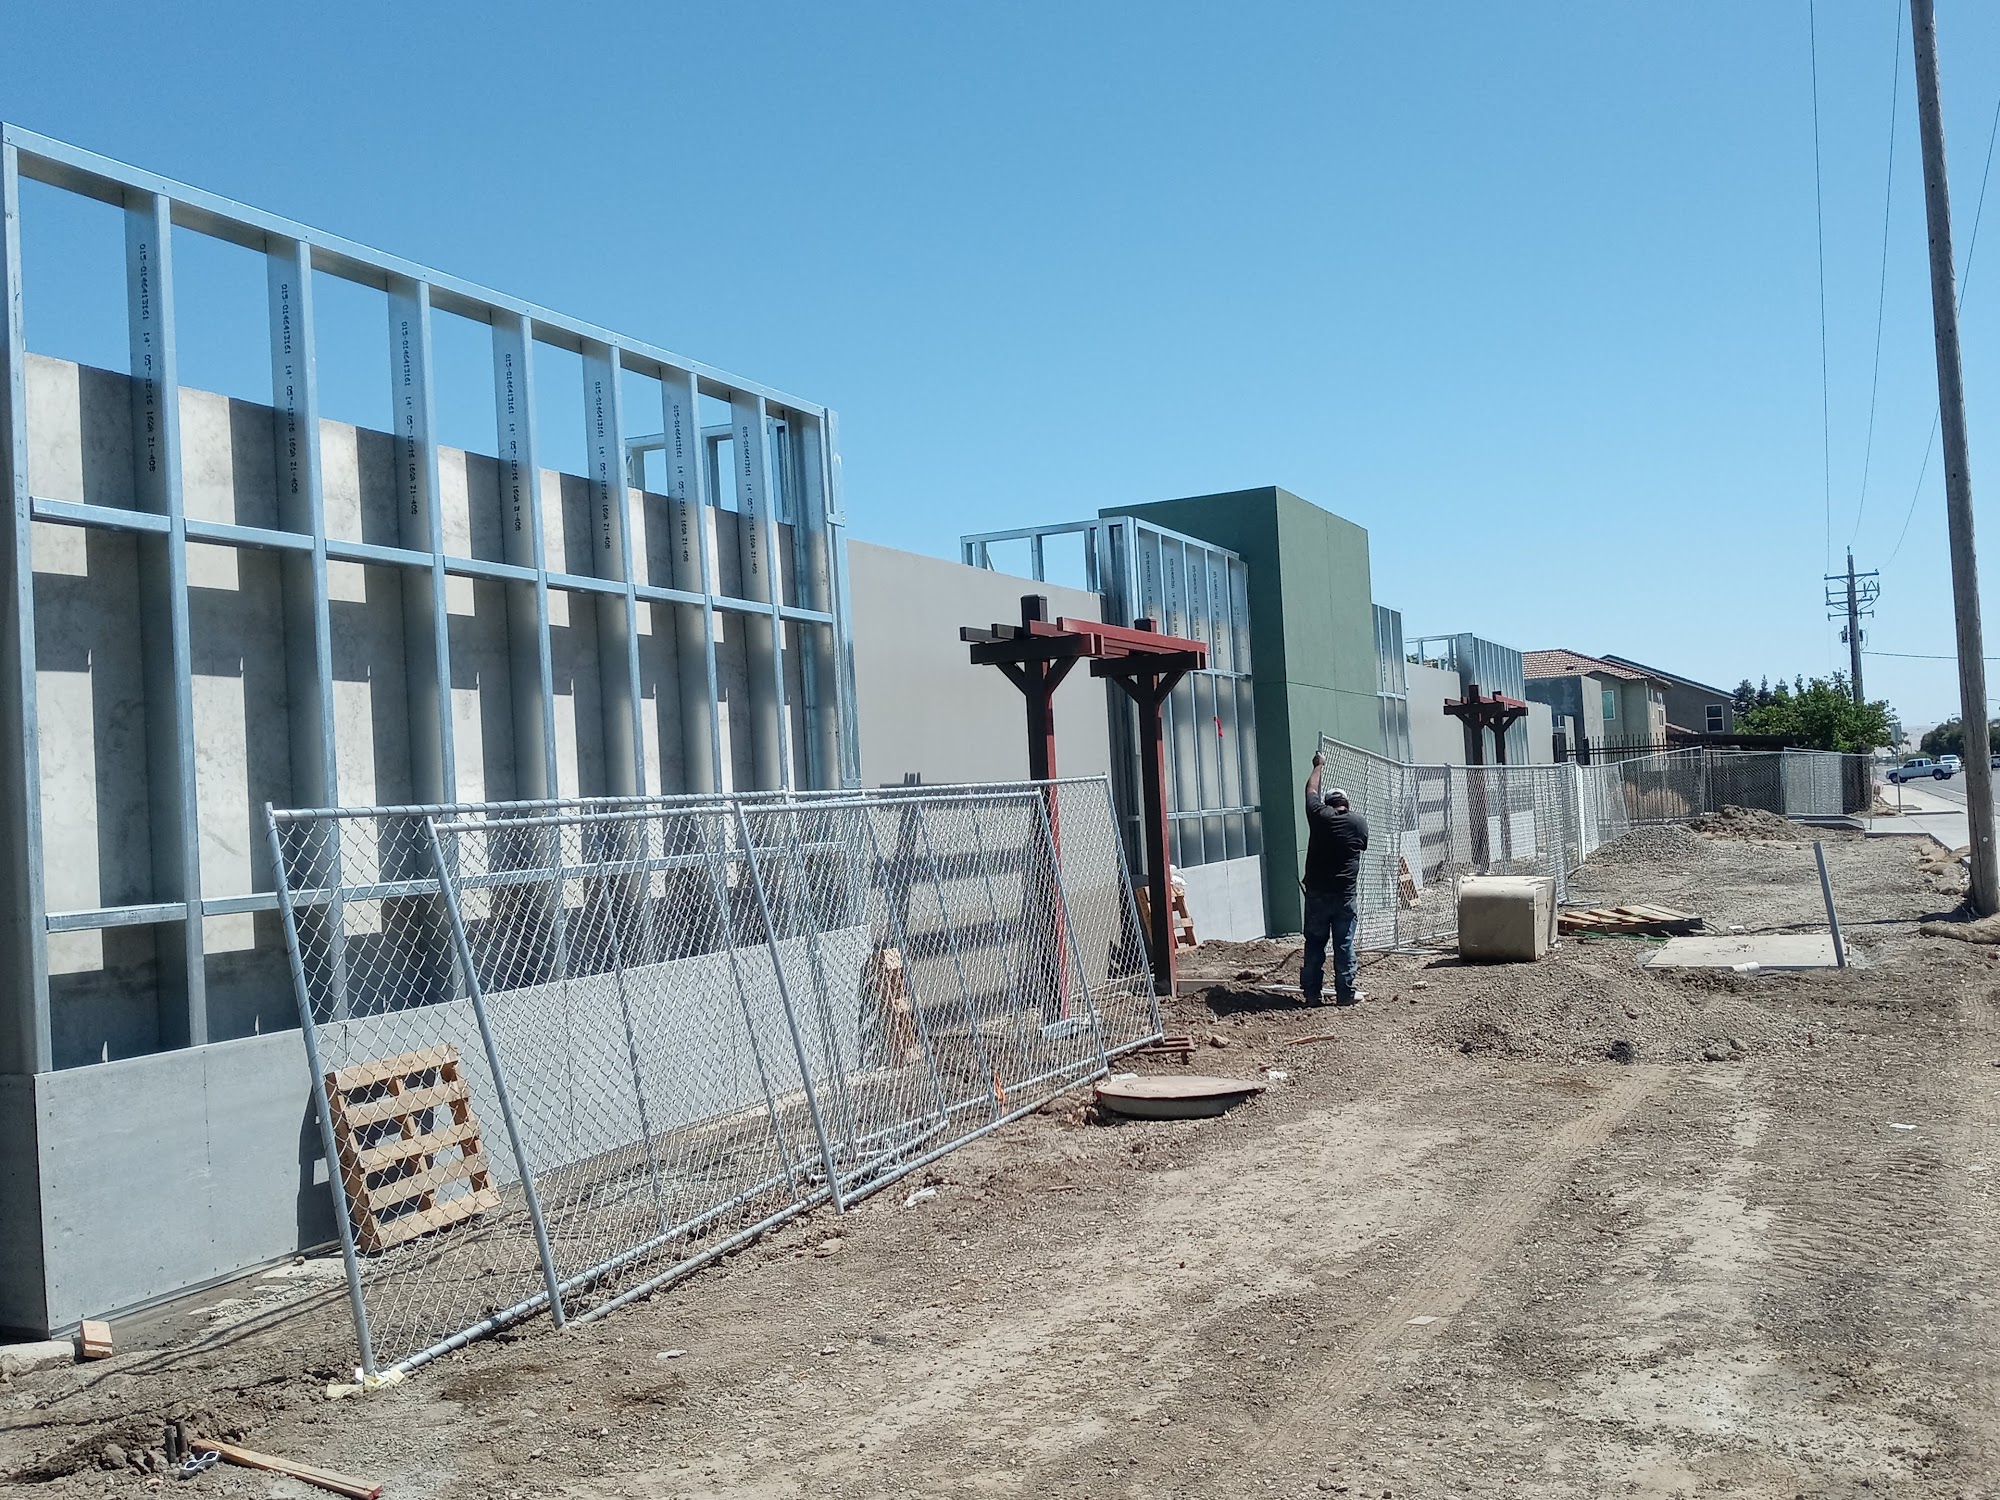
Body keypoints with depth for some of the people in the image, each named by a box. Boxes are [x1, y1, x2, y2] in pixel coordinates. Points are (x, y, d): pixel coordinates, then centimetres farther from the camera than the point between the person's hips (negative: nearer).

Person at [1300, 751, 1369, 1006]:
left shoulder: (1319, 815, -2)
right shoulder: (1359, 822, -2)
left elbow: (1311, 790, 15)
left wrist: (1319, 766, 31)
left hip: (1316, 892, 1)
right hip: (1344, 895, -1)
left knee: (1314, 944, 7)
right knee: (1344, 945, 4)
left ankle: (1311, 993, 10)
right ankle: (1345, 993, 6)